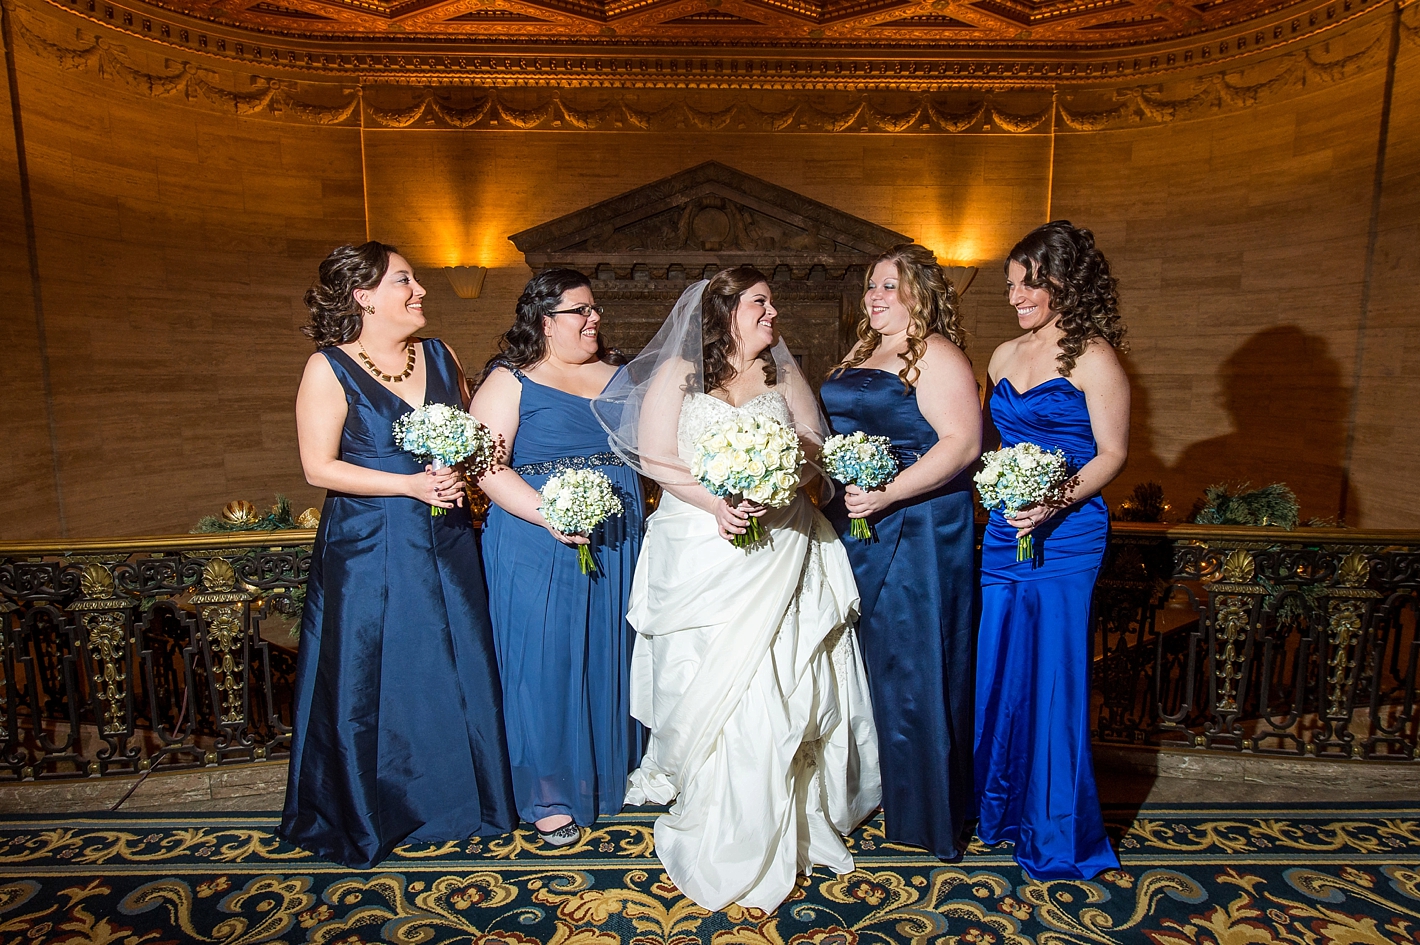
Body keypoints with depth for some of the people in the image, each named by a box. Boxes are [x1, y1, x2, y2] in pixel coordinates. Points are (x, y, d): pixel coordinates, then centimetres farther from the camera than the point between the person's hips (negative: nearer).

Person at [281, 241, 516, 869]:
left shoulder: (440, 356, 6)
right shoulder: (329, 368, -8)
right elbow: (319, 466, -11)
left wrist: (457, 474, -7)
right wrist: (411, 485, -17)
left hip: (445, 545, 5)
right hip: (369, 552, -4)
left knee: (457, 671, 12)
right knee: (373, 682, 8)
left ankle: (455, 799, 34)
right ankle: (367, 817, 32)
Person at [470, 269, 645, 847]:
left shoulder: (616, 378, 13)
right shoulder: (510, 381, -4)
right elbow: (486, 465, -13)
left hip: (617, 542, 5)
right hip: (539, 544, -5)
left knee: (609, 653, 14)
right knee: (546, 659, 2)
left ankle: (612, 769, 35)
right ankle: (550, 793, 21)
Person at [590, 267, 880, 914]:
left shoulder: (785, 374, 14)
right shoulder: (677, 374, 4)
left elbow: (816, 447, 6)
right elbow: (655, 457, -5)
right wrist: (716, 501, -19)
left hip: (779, 548, 2)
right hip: (701, 552, -2)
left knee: (773, 685, 2)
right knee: (707, 685, 1)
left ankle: (768, 830, 21)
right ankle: (716, 836, 18)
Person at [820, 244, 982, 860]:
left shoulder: (935, 354, -9)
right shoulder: (860, 357, 17)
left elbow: (963, 443, -19)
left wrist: (887, 495, -25)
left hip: (916, 527, -8)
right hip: (854, 526, 8)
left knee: (910, 665, 2)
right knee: (867, 658, 15)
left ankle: (926, 812, 21)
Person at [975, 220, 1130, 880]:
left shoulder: (1092, 357, -6)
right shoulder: (1005, 356, 13)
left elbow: (1112, 452, -8)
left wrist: (1058, 501, -21)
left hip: (1065, 535, -6)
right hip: (1003, 530, 6)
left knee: (1053, 675, 2)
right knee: (998, 669, 12)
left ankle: (1059, 833, 23)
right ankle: (1003, 806, 33)